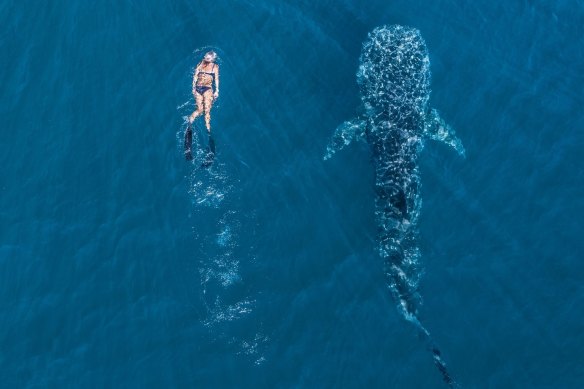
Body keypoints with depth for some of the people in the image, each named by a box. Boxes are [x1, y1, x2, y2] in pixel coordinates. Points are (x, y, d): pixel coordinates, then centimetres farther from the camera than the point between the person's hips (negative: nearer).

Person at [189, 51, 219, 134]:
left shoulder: (215, 66, 6)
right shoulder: (200, 64, 10)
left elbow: (216, 79, 5)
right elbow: (195, 76, 11)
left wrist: (216, 90, -1)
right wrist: (193, 88, 5)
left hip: (208, 89, -2)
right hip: (198, 88, 2)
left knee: (207, 110, -9)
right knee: (200, 109, -3)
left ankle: (208, 128, -7)